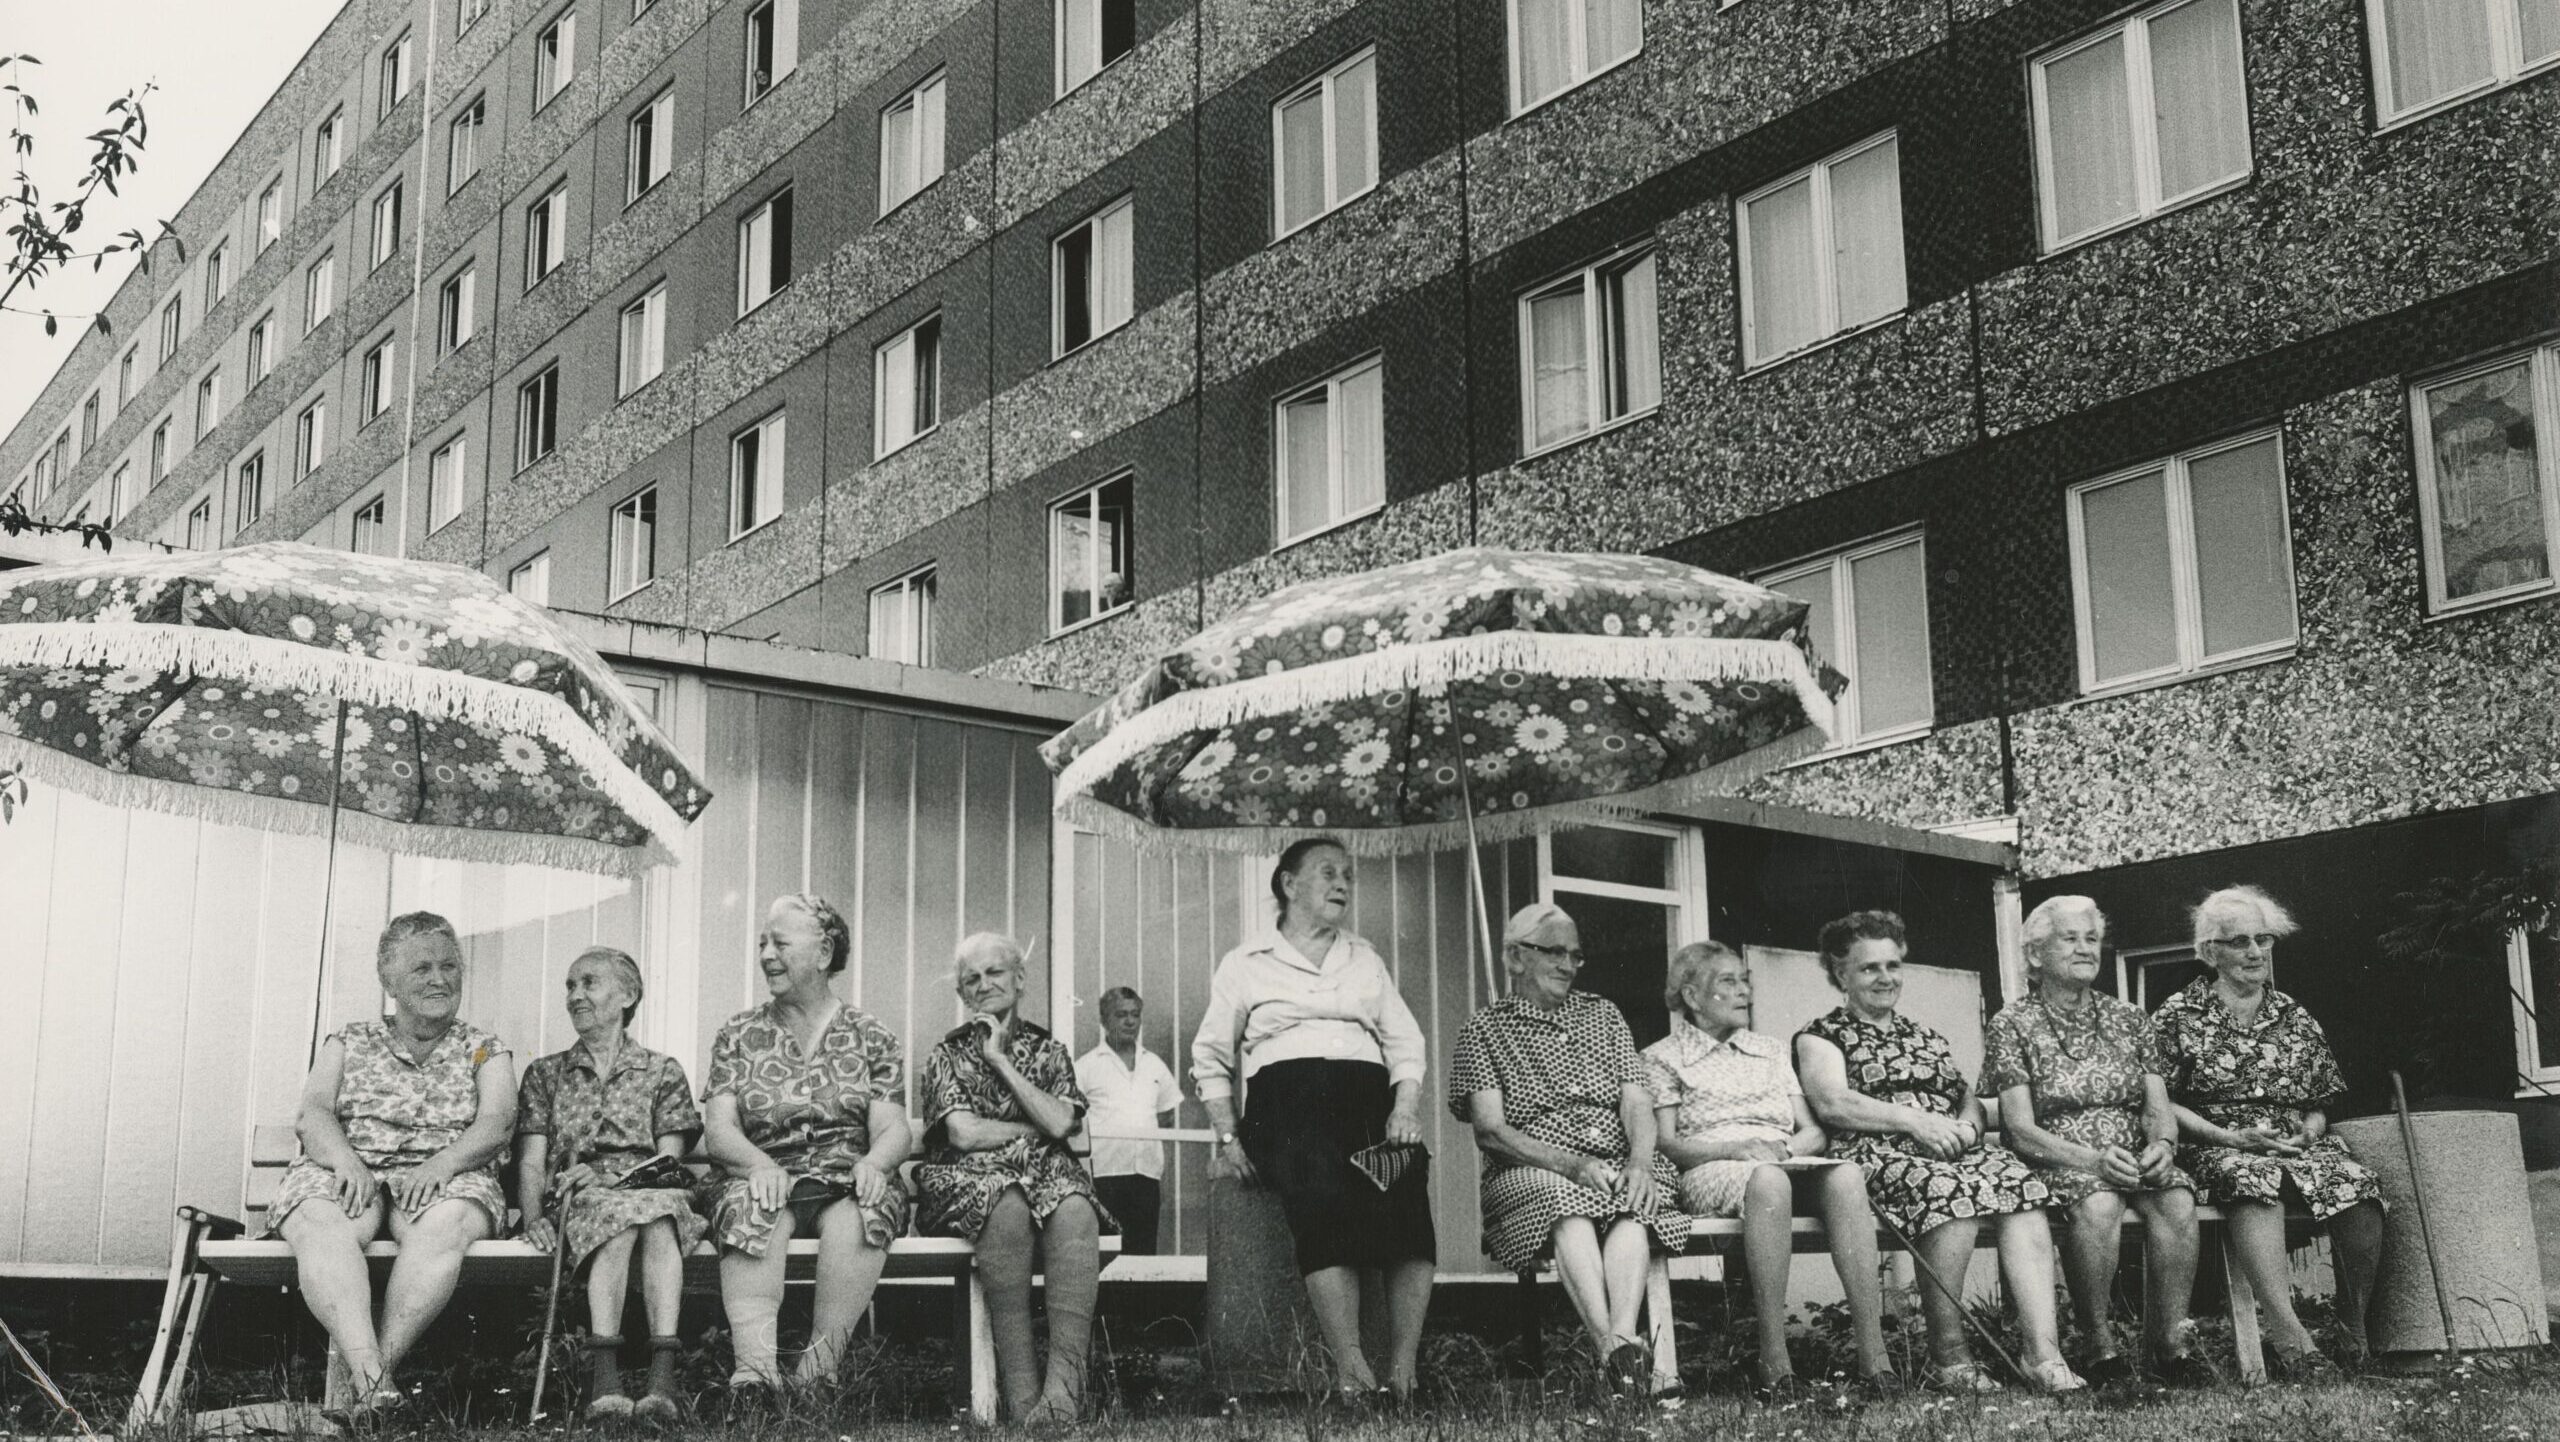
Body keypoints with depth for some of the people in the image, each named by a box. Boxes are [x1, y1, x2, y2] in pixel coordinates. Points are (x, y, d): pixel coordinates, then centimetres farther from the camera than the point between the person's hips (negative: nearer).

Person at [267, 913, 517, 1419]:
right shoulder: (348, 1043, 21)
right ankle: (370, 1374, -51)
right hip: (350, 1173, 1)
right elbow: (313, 1113, 5)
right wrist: (346, 1159, -18)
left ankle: (380, 1363, -44)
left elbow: (495, 1124, 1)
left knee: (446, 1224, -38)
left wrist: (441, 1164, -20)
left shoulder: (484, 1051, 18)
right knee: (319, 1224, -36)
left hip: (442, 1181, 0)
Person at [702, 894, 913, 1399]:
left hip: (847, 1179, 0)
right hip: (768, 1177, 1)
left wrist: (873, 1163, -21)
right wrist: (760, 1164, -18)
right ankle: (756, 1366, -50)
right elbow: (717, 1130, 4)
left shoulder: (870, 1038, 12)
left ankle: (819, 1367, -37)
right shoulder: (738, 1036, 15)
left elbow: (893, 1129, 3)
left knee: (856, 1220, -36)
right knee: (753, 1214, -35)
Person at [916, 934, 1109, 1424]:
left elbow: (1060, 1124, -2)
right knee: (1008, 1207, -39)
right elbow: (964, 1133, -2)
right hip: (969, 1181, -2)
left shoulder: (1047, 1050, 18)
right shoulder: (947, 1055, 13)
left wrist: (1001, 1061, 2)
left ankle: (1064, 1385, -45)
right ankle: (1020, 1392, -40)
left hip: (1045, 1172, 2)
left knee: (1074, 1211, -35)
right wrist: (1033, 1129, 3)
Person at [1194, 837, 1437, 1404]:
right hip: (1285, 1097, -2)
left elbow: (1407, 1046, 18)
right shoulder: (1245, 964, 19)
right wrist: (1227, 1137, 3)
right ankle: (1351, 1372, -38)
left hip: (1368, 1096, 3)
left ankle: (1404, 1373, -34)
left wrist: (1406, 1109, -2)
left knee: (1406, 1184, -32)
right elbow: (1210, 1059, 17)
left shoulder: (1366, 960, 27)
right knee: (1324, 1190, -36)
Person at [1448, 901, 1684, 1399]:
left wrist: (1640, 1162, -13)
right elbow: (1490, 1131, -2)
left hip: (1617, 1167, 3)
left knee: (1630, 1206, -33)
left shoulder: (1603, 1015, 23)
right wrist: (1571, 1163, -17)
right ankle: (1612, 1346, -53)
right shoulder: (1484, 1030, 11)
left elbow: (1637, 1102, 10)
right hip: (1529, 1175, -3)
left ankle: (1624, 1336, -53)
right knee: (1562, 1198, -37)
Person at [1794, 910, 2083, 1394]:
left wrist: (1967, 1126, -2)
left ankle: (2044, 1354, -37)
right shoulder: (1822, 1036, 13)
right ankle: (1948, 1355, -27)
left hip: (1955, 1150, 5)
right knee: (1952, 1190, -37)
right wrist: (1915, 1121, -15)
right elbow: (1832, 1103, -5)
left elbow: (1971, 1100, 24)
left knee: (2022, 1186, -28)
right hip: (1877, 1154, -5)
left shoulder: (1927, 1038, 31)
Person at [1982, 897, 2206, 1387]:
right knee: (2098, 1206, -36)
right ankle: (2100, 1347, -22)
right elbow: (2021, 1129, -7)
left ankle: (2170, 1344, -19)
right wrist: (2092, 1158, -23)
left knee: (2176, 1201, -29)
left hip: (2136, 1158, 4)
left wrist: (2163, 1143, -16)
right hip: (2058, 1161, -4)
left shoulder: (2129, 1019, 15)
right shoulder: (2013, 1025, 1)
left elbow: (2159, 1107, 9)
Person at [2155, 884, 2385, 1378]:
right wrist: (2231, 1137, -11)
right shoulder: (2176, 1018, 6)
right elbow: (2160, 1103, 0)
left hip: (2295, 1145, 4)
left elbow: (2318, 1105, 21)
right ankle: (2287, 1332, -46)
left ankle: (2353, 1331, -15)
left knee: (2357, 1186, -29)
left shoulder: (2296, 1019, 18)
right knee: (2255, 1179, -40)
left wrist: (2307, 1133, -3)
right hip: (2215, 1147, -4)